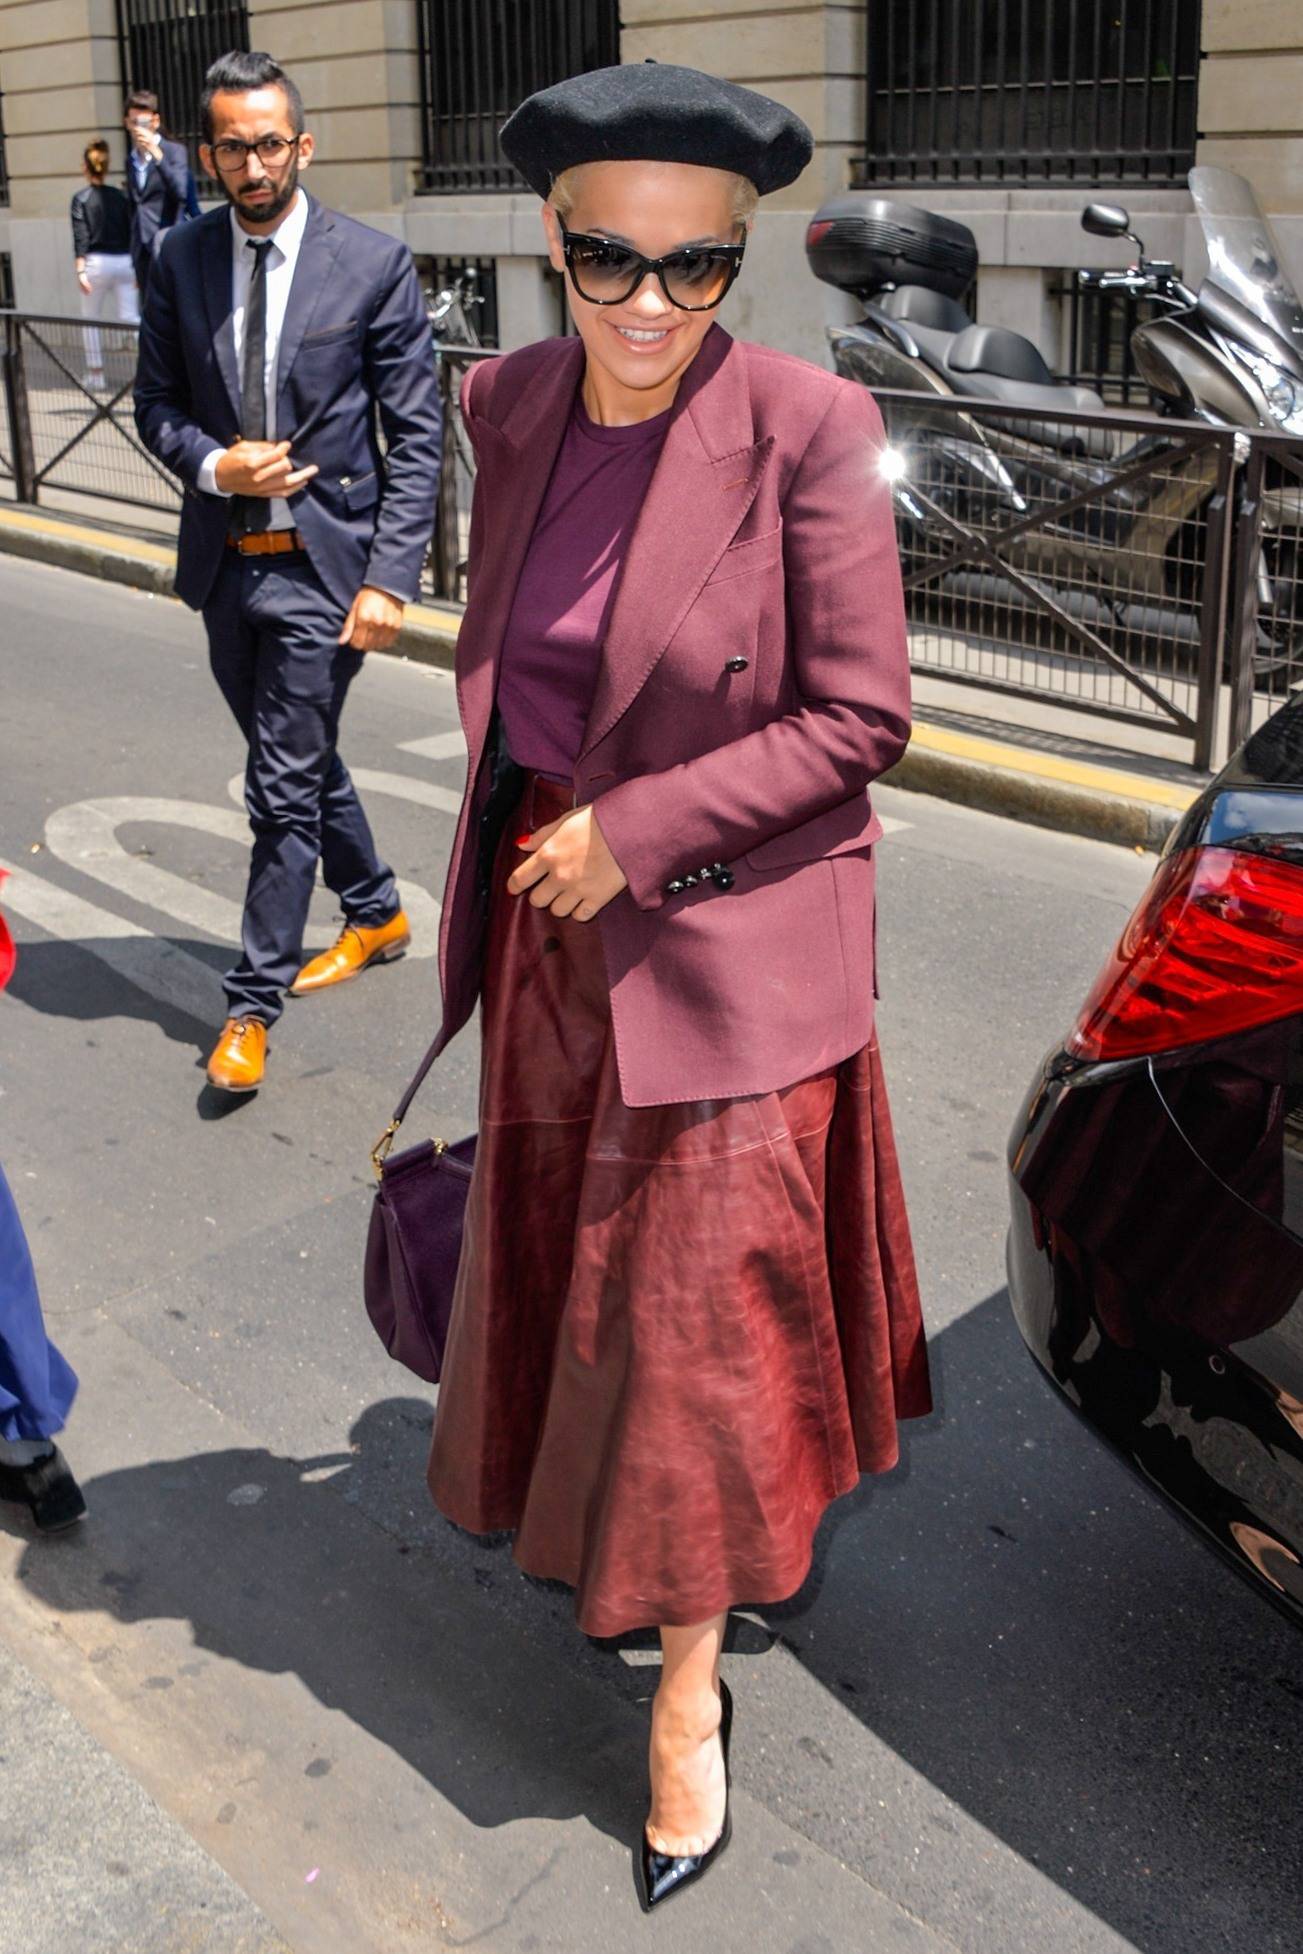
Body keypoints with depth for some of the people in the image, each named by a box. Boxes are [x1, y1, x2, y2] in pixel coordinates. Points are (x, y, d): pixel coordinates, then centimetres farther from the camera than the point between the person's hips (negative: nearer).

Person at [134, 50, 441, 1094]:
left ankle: (254, 1004, 8)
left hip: (322, 565, -5)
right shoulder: (181, 260, 4)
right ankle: (377, 913, 41)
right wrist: (211, 464, -12)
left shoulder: (374, 263, -7)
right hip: (226, 564, 5)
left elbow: (416, 437, -7)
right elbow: (156, 402, 11)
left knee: (284, 788, -4)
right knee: (301, 763, 18)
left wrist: (390, 578, -14)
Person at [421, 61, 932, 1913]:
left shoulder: (808, 431, -18)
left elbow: (860, 719, -16)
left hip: (726, 943, -6)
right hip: (552, 930, 6)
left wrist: (635, 832, -19)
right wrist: (518, 869, 14)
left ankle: (689, 1677, 25)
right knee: (566, 1258, 22)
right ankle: (620, 1517, 51)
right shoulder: (509, 405, -1)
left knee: (702, 1306, 5)